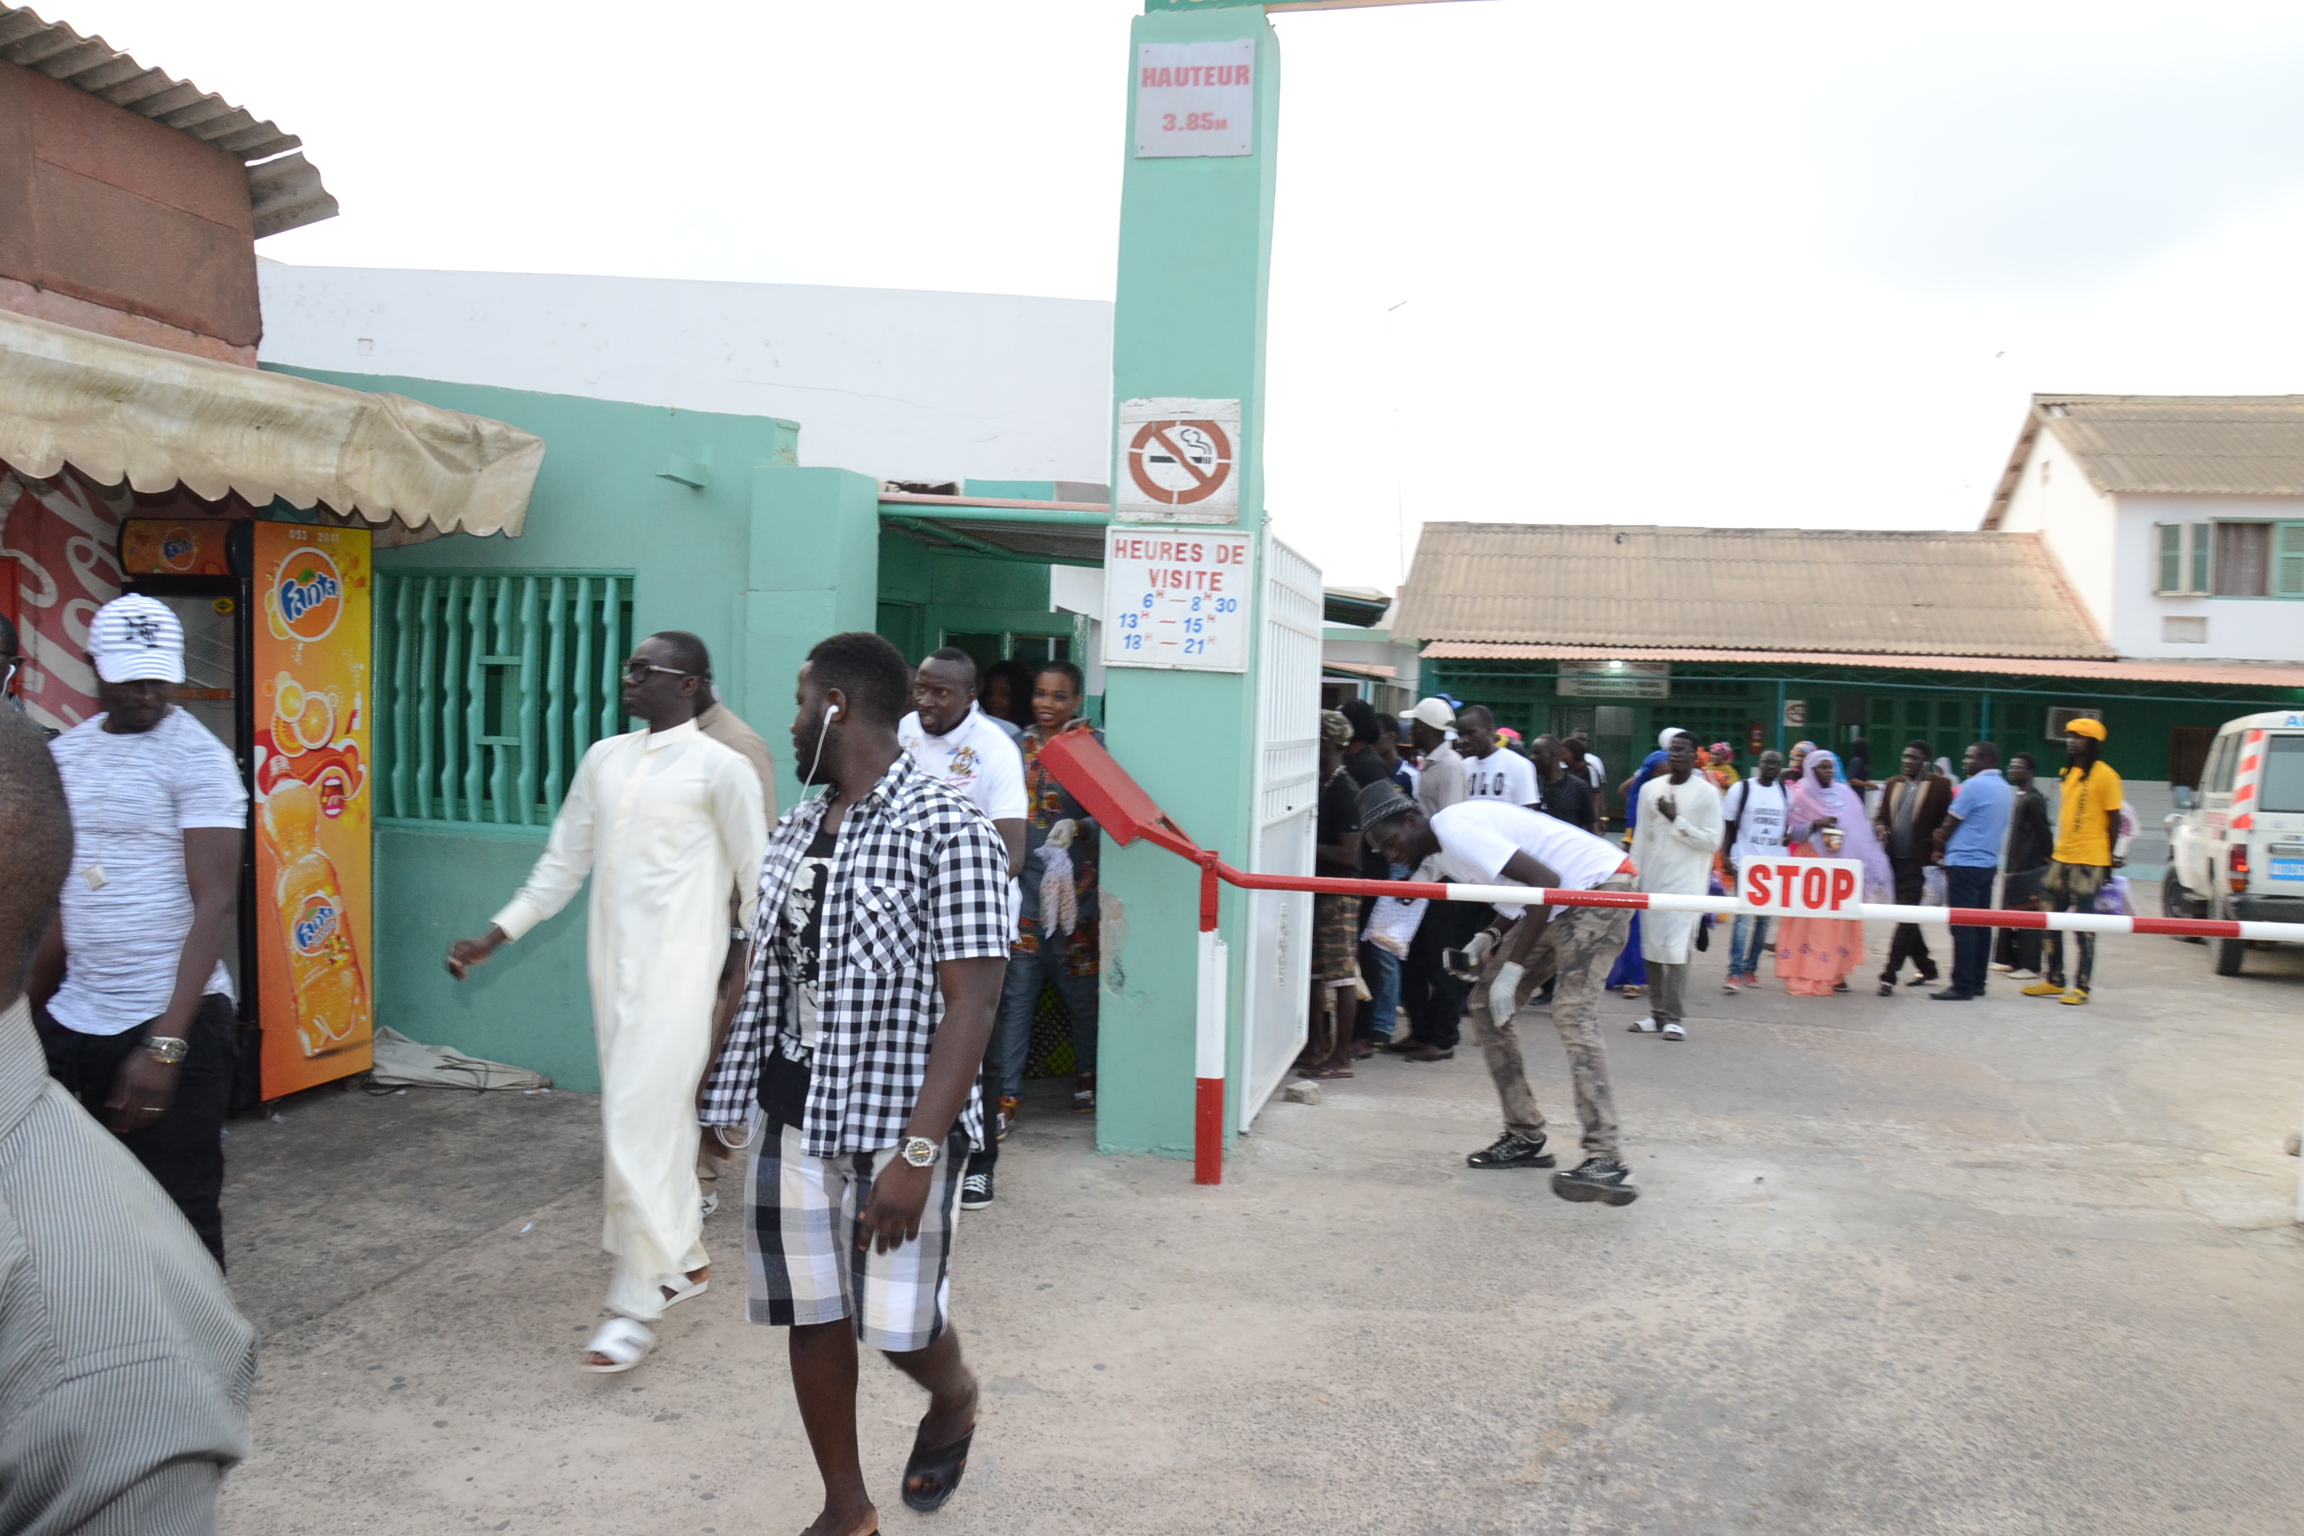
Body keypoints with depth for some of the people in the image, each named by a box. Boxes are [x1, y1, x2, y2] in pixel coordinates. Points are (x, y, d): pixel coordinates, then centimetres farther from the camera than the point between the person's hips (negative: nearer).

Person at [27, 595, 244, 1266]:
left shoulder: (197, 759, -9)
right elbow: (62, 893, 16)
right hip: (71, 1022, 6)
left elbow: (215, 905, -15)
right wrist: (30, 1010, 11)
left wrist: (165, 1043, -22)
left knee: (178, 1220, 1)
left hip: (173, 1022, -6)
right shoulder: (66, 752, 10)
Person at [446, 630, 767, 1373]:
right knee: (659, 1118, 16)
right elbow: (562, 866, 16)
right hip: (612, 968, 6)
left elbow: (755, 880, -4)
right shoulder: (604, 759, 10)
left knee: (638, 1129, -8)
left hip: (675, 972, -6)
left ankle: (636, 1305, 3)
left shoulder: (719, 768, -8)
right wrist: (494, 937, 11)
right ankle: (686, 1257, 34)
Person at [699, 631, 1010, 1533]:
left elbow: (971, 1004, -20)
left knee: (898, 1322, 4)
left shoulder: (944, 829, -16)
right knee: (812, 1317, 13)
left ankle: (953, 1399, 39)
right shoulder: (799, 828, 7)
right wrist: (725, 1091, 15)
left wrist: (917, 1153, -25)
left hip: (891, 1124, -6)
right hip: (792, 1118, 7)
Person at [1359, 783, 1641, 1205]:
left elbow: (1547, 883, -28)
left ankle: (1607, 1161, -33)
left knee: (1571, 1012, -26)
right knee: (1486, 1003, 7)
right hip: (1560, 900, 10)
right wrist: (1487, 939, -3)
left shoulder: (1455, 829, -22)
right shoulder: (1444, 850, 8)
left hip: (1600, 883, -10)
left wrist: (1512, 968, -25)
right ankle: (1525, 1137, 12)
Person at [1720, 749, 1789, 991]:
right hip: (1746, 862, -4)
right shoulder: (1742, 789, -2)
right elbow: (1729, 824, -1)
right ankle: (1735, 971, -10)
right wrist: (1727, 856, -7)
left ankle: (1751, 967, 19)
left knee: (1764, 918, 8)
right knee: (1744, 916, -11)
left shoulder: (1786, 792, 9)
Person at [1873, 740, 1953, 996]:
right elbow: (1883, 816, 17)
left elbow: (1947, 821, -5)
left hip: (1918, 862, -6)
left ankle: (1889, 975, -9)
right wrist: (1881, 829, -3)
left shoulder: (1939, 786, -5)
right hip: (1895, 859, 6)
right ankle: (1925, 967, 32)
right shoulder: (1893, 784, 12)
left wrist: (1937, 849, -15)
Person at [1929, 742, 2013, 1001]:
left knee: (1962, 927, -7)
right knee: (1980, 925, 11)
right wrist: (1945, 839, 17)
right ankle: (1977, 983, 15)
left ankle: (1962, 986, -6)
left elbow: (1949, 825, -8)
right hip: (1989, 863, 9)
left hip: (1964, 864, -9)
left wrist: (1939, 847, 10)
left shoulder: (1973, 786, -14)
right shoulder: (2006, 790, 14)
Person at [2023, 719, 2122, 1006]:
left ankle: (2081, 986, 7)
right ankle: (2054, 980, 21)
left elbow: (2114, 820, -8)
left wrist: (2110, 859, -8)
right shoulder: (2068, 772, 14)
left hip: (2088, 861, -8)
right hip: (2061, 858, 8)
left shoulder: (2104, 775, -9)